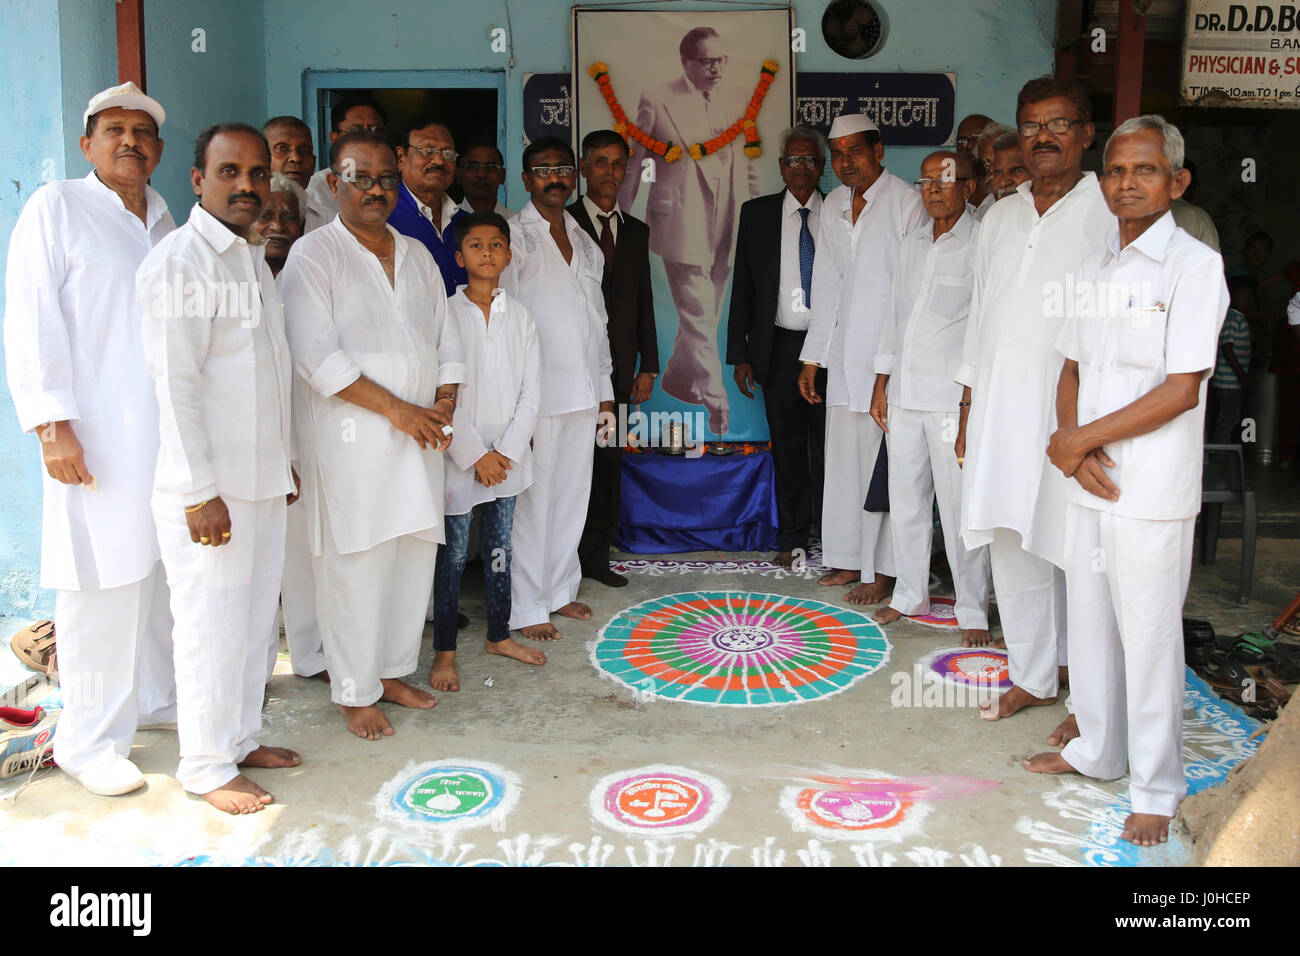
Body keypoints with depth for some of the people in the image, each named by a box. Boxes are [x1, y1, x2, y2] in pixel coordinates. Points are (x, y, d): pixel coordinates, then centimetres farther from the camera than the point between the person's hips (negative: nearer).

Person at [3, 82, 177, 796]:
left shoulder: (165, 223, 17)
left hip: (170, 433, 6)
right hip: (96, 438, -6)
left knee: (166, 570, 11)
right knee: (103, 583, -4)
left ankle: (159, 696, 29)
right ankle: (88, 742, 9)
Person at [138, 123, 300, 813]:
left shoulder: (253, 258, 15)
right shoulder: (179, 262, -13)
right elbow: (175, 385, -18)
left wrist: (285, 462, 19)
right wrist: (199, 492, -20)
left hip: (261, 478, 9)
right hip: (208, 487, -8)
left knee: (255, 617, 16)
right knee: (213, 626, 0)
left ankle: (241, 738, 31)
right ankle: (206, 766, 15)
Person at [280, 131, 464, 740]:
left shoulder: (417, 255, 15)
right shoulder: (313, 256, -5)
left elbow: (445, 337, 17)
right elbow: (317, 356, -14)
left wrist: (444, 404, 0)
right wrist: (396, 409, -15)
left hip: (420, 434, 6)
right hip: (351, 439, -6)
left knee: (414, 557, 10)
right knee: (355, 566, -2)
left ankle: (393, 671, 25)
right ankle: (355, 691, 12)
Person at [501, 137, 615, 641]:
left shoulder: (586, 243, 17)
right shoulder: (513, 236, -4)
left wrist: (605, 391, 15)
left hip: (583, 391, 6)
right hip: (536, 392, -6)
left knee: (573, 496, 11)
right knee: (532, 501, -3)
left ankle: (560, 589, 25)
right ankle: (527, 608, 6)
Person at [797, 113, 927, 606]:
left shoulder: (907, 203, -6)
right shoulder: (833, 206, 14)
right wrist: (812, 357, 15)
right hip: (845, 353, 6)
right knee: (844, 459, 10)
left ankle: (884, 570, 6)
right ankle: (850, 559, 23)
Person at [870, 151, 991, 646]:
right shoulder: (912, 243, 14)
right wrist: (881, 383, 15)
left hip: (954, 399, -6)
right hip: (904, 394, 7)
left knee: (958, 507, -2)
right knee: (905, 499, 13)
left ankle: (972, 610, 11)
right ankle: (910, 593, 28)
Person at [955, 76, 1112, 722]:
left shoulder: (1111, 215, -3)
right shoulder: (1000, 218, 15)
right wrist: (968, 413, 16)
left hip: (1074, 413, -5)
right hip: (998, 410, 6)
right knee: (1011, 547, 10)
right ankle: (1032, 677, 24)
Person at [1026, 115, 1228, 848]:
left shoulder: (1195, 265, -11)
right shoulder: (1097, 267, 11)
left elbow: (1182, 390, -18)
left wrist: (1081, 438, -14)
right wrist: (1071, 447, -5)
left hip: (1152, 493, -7)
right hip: (1089, 483, 7)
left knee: (1149, 640, 2)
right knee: (1090, 623, 17)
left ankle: (1157, 789, 18)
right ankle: (1097, 750, 36)